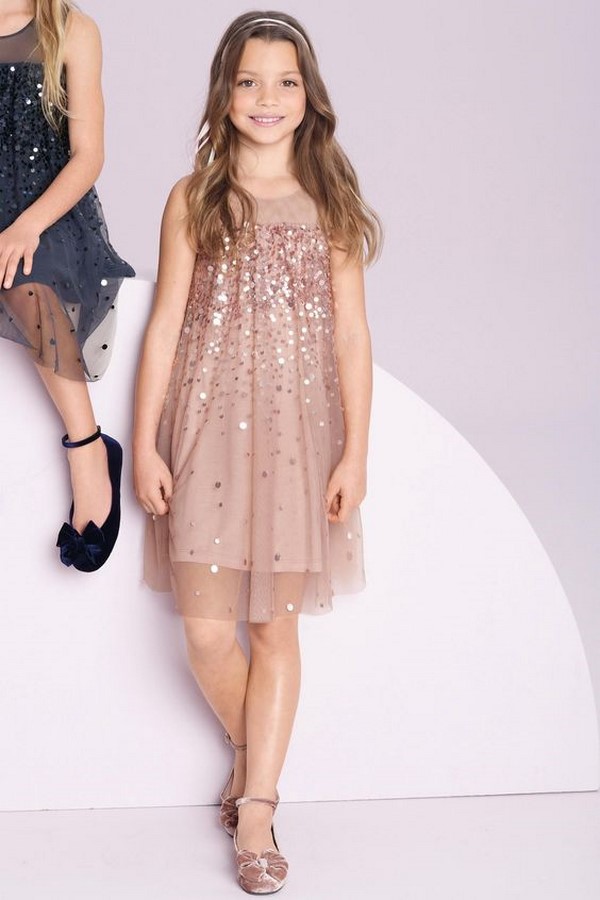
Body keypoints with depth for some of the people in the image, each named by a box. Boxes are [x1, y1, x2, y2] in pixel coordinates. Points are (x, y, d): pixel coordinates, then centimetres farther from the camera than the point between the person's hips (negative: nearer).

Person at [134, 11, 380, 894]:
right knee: (207, 631, -2)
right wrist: (144, 443, -2)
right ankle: (253, 751, 29)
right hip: (208, 425, 0)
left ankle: (255, 809, 15)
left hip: (297, 430, 0)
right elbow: (164, 325, 3)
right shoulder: (193, 199, 4)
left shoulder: (329, 201, 4)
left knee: (277, 626, 5)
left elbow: (351, 333, 3)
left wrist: (355, 452, -3)